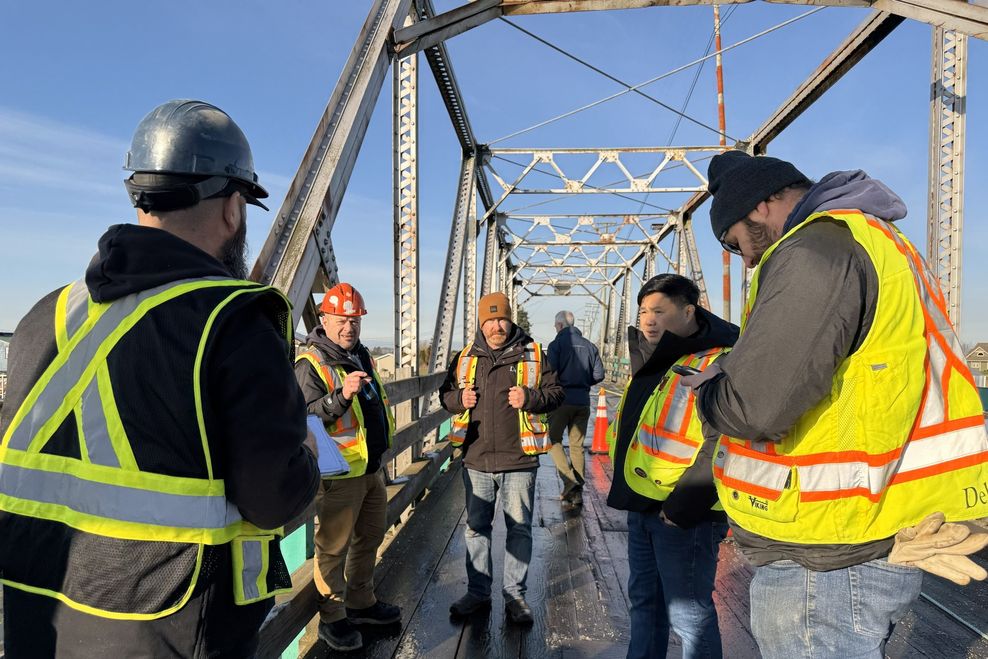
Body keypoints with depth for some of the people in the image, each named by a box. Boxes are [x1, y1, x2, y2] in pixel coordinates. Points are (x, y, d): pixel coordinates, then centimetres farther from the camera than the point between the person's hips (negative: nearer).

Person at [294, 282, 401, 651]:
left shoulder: (362, 356, 12)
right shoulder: (310, 363, -14)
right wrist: (342, 395, -38)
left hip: (372, 467, 9)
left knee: (369, 538, 19)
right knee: (334, 547, 1)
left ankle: (361, 603, 36)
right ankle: (332, 618, 18)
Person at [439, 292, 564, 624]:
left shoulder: (532, 355, -2)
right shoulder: (466, 357, 5)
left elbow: (556, 392, 0)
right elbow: (445, 394, 14)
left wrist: (530, 398, -19)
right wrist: (459, 398, -9)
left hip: (518, 459, -2)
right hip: (476, 460, 2)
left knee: (519, 528, 9)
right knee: (476, 527, 14)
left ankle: (515, 595, 25)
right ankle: (478, 593, 30)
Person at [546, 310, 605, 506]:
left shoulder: (556, 344, -6)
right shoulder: (589, 346, 9)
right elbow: (599, 374, 5)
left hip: (562, 399, -5)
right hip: (583, 401, 5)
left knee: (553, 439, 8)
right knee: (577, 446, 11)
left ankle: (569, 480, -9)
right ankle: (577, 492, 11)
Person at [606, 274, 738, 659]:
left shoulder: (715, 364, -17)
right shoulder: (652, 362, 12)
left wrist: (685, 503, -23)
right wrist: (628, 488, 17)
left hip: (683, 513, -9)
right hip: (642, 504, 9)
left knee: (688, 612, 5)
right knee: (644, 599, 22)